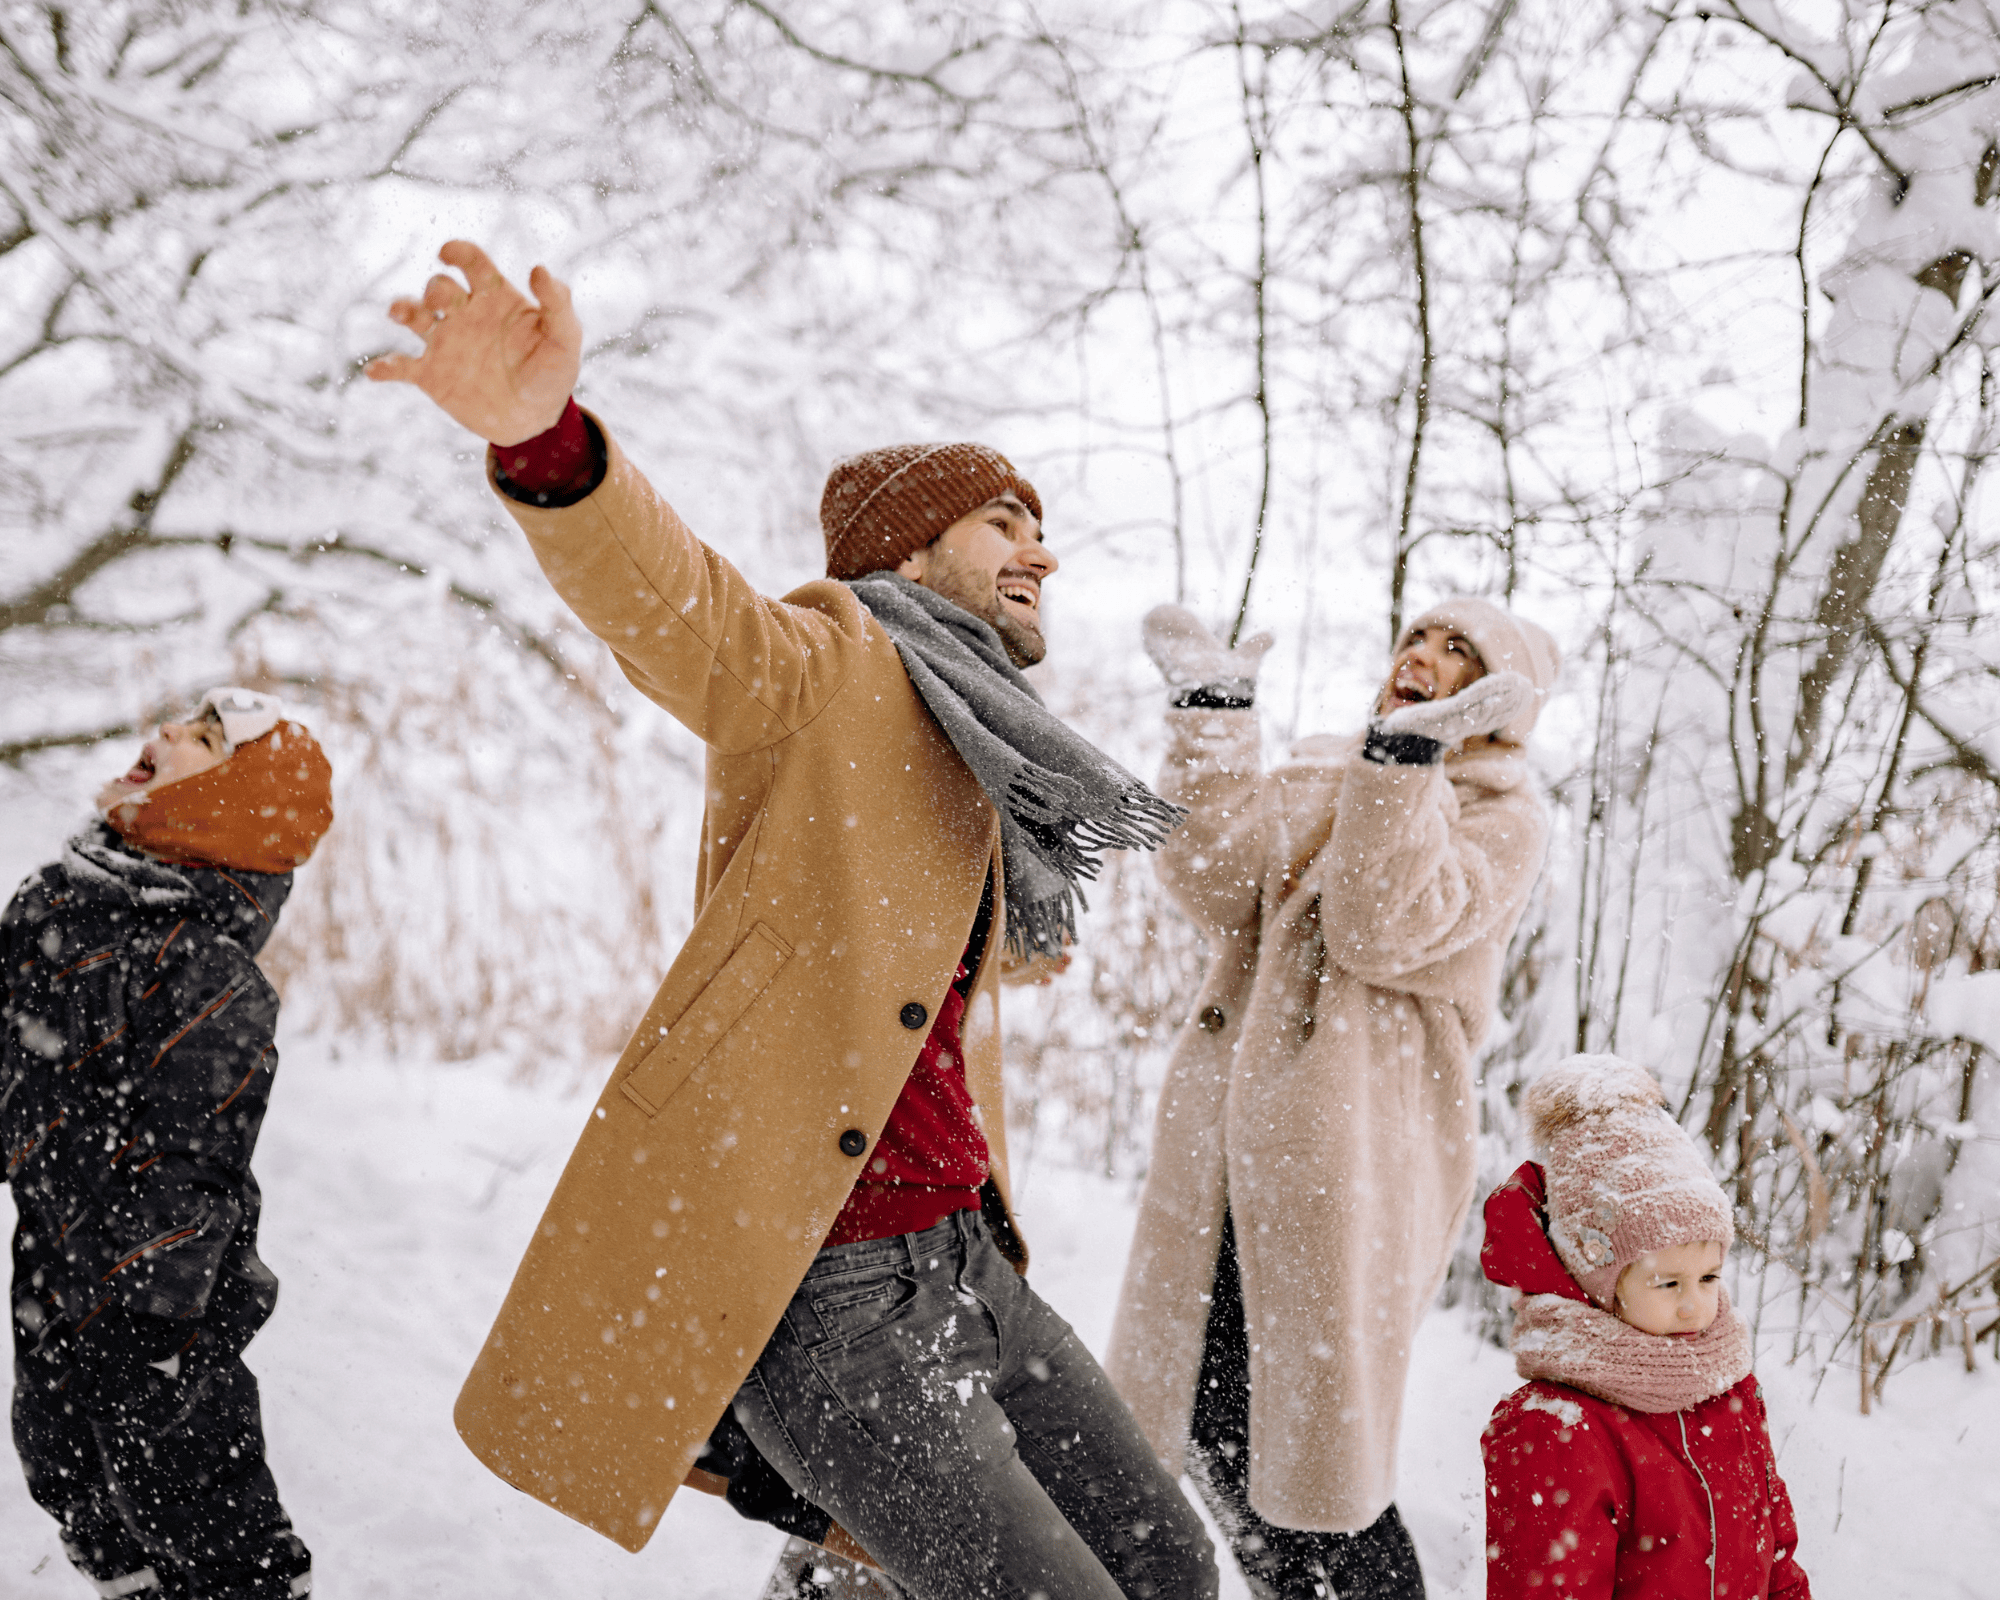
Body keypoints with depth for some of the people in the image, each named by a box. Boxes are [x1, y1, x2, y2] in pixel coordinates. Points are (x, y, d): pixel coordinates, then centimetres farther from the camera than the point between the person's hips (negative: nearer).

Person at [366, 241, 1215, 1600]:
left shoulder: (976, 775, 19)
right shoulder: (825, 673, -7)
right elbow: (664, 594, -29)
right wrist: (545, 442, -47)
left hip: (962, 1264, 9)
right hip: (816, 1292, -9)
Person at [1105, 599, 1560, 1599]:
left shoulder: (1501, 819, 2)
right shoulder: (1319, 778, 18)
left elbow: (1386, 931, -16)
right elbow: (1214, 886, 1)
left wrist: (1409, 751, -22)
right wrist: (1213, 717, -2)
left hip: (1349, 1151, -6)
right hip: (1229, 1137, 6)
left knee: (1311, 1436, -4)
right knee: (1210, 1422, 10)